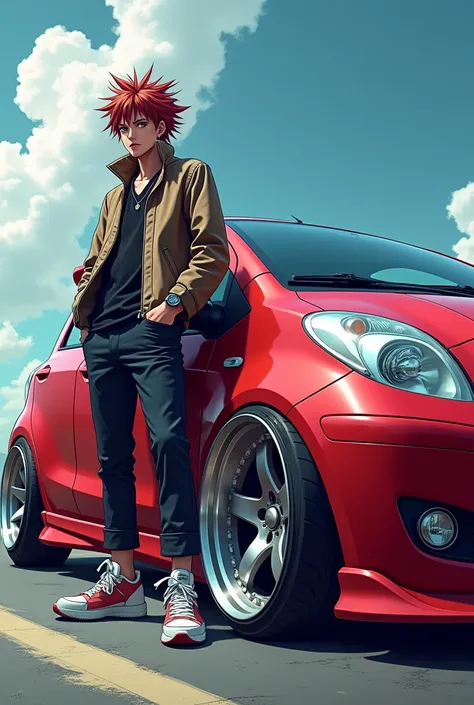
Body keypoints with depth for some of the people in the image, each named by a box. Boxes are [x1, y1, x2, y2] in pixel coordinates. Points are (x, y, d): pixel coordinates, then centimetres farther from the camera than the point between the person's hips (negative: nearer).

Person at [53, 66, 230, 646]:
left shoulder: (189, 176, 11)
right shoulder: (116, 195, 28)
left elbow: (212, 250, -1)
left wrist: (176, 300, -12)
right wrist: (84, 313, 11)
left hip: (152, 333, -7)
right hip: (103, 337, 7)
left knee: (168, 441, -21)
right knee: (114, 456, 4)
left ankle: (181, 588, -22)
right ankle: (123, 581, 8)